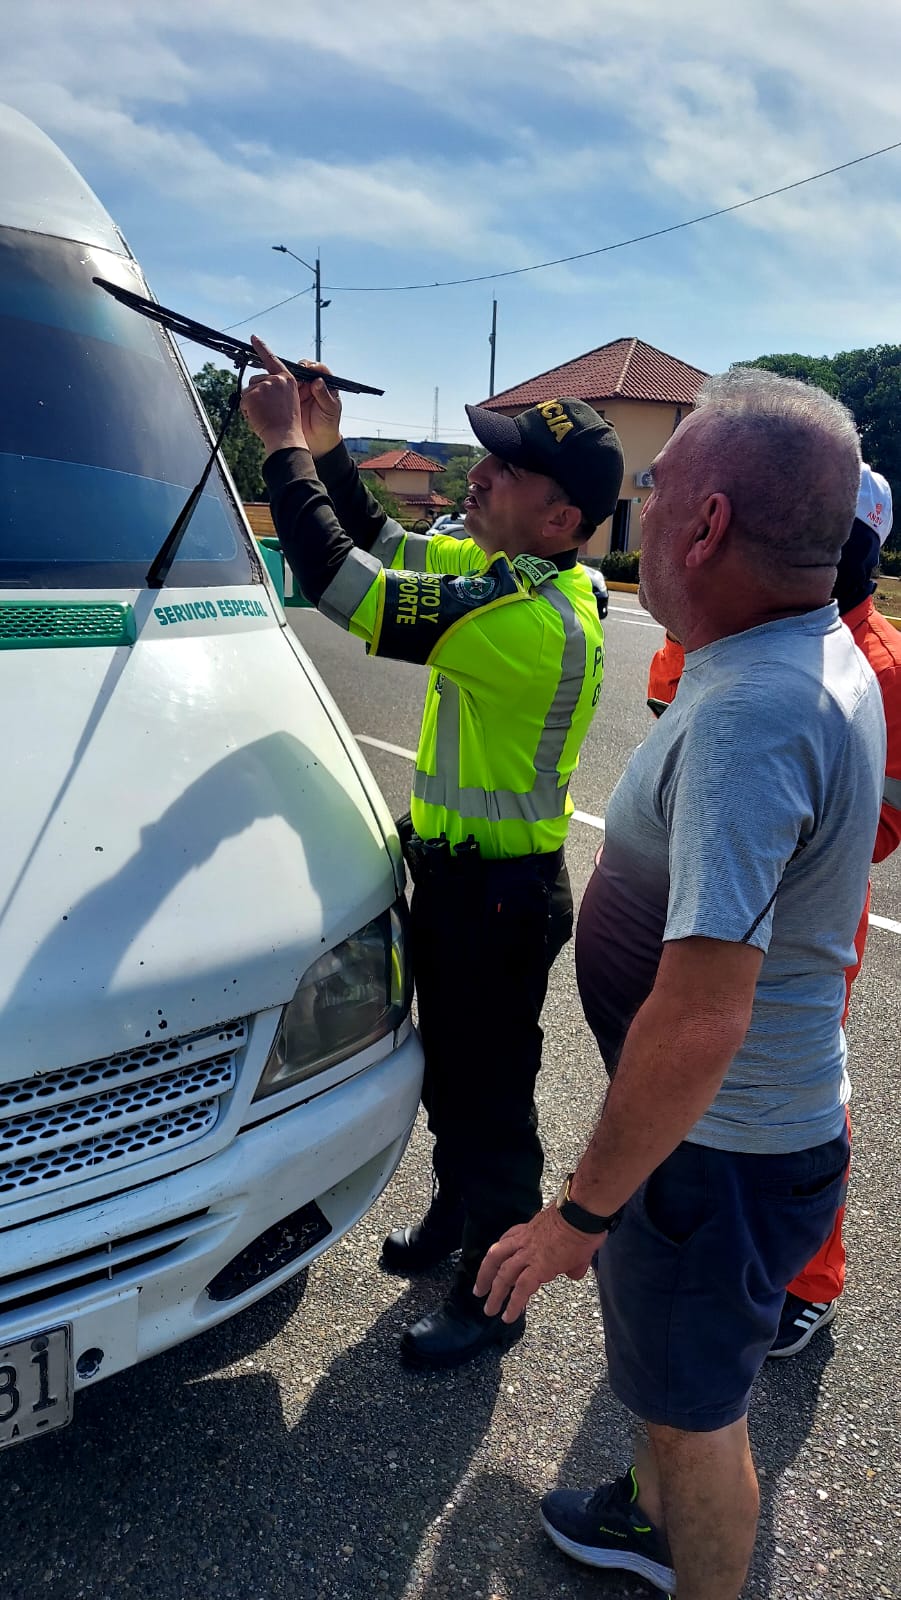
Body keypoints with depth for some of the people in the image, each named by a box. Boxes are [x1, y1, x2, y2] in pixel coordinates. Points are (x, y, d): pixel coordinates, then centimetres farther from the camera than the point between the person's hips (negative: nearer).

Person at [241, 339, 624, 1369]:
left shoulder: (534, 621, -29)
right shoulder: (506, 573, 2)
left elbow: (344, 585, -31)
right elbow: (383, 547, 14)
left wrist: (285, 447, -20)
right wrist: (324, 448, 2)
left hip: (499, 898, -10)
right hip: (456, 871, 10)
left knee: (491, 1098, 9)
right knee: (447, 1071, 26)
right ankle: (453, 1216, 50)